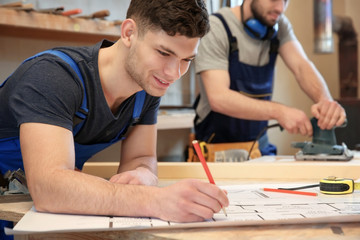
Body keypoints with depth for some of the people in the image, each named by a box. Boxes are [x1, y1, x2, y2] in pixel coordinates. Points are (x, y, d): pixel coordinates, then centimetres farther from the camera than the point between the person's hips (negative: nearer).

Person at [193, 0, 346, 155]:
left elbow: (301, 66, -11)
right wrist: (278, 111, -37)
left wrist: (325, 100, -32)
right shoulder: (217, 28, -15)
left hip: (259, 144, 5)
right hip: (217, 146, -5)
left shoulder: (279, 25, 4)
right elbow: (218, 98, -26)